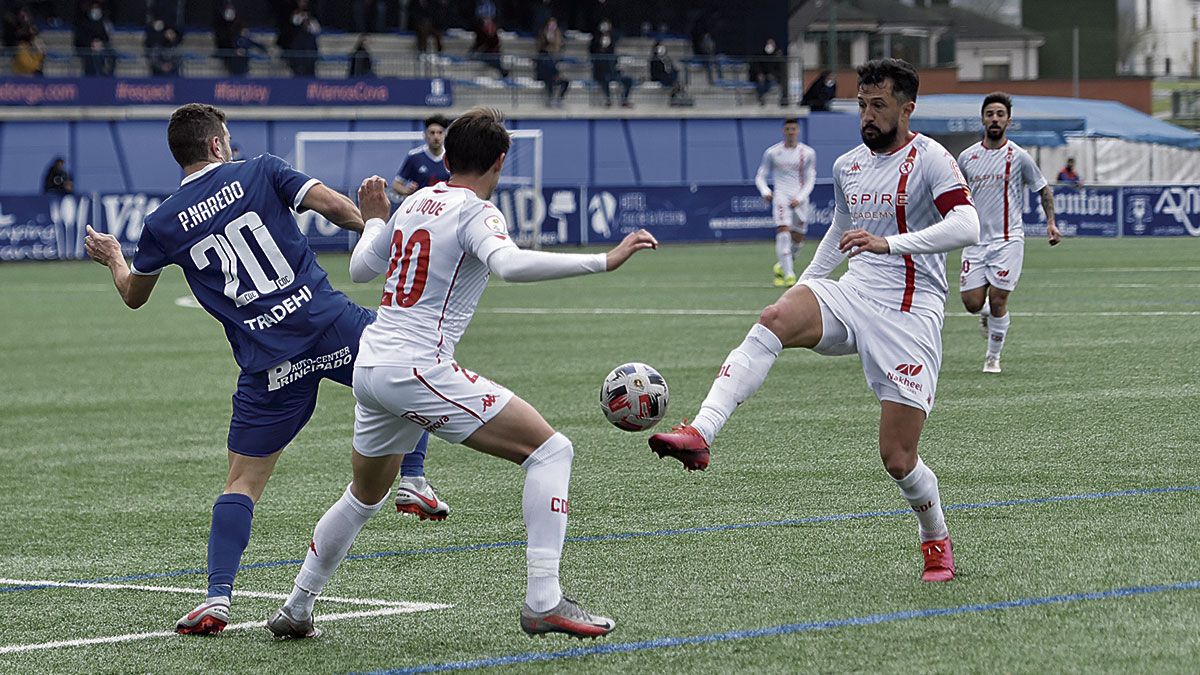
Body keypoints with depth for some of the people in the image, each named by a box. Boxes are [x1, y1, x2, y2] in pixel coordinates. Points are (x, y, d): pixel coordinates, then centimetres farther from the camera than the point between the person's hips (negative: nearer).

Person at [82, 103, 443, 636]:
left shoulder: (163, 224, 9)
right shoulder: (260, 173, 5)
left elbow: (134, 295, 26)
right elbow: (332, 205, -8)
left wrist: (112, 257, 46)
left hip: (267, 366, 1)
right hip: (330, 323, -1)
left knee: (243, 482, 10)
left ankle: (217, 597, -4)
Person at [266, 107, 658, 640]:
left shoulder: (416, 203, 15)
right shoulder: (476, 213, -8)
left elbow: (360, 268, 27)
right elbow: (509, 263, -30)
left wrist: (373, 220, 46)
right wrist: (603, 261, -30)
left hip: (369, 367, 9)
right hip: (416, 370, -9)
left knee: (364, 497, 30)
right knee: (550, 450, -8)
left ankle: (295, 610, 37)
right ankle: (543, 603, -17)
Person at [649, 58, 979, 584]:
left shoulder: (929, 160, -7)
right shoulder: (847, 166, 13)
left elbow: (966, 227, -22)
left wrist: (889, 243, -32)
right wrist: (804, 284, 24)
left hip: (910, 314, -5)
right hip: (851, 297, 5)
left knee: (897, 459, -6)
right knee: (776, 318, -29)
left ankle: (936, 541, 25)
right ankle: (699, 433, -44)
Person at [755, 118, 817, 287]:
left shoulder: (808, 153, 6)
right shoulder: (772, 152, 5)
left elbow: (810, 179, 4)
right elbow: (760, 176, 10)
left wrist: (799, 198, -10)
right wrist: (765, 191, -10)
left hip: (800, 199, 2)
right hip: (781, 196, -2)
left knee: (798, 238, 4)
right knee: (783, 232, -20)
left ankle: (781, 266, 30)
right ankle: (788, 273, -24)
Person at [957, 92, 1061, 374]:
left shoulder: (1019, 157, -2)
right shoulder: (967, 157, 7)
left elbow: (1044, 188, 9)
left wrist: (1050, 222, -2)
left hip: (1008, 240, -3)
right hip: (976, 240, 3)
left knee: (997, 300, -9)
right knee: (972, 302, -4)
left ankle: (993, 357, 9)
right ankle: (988, 315, 33)